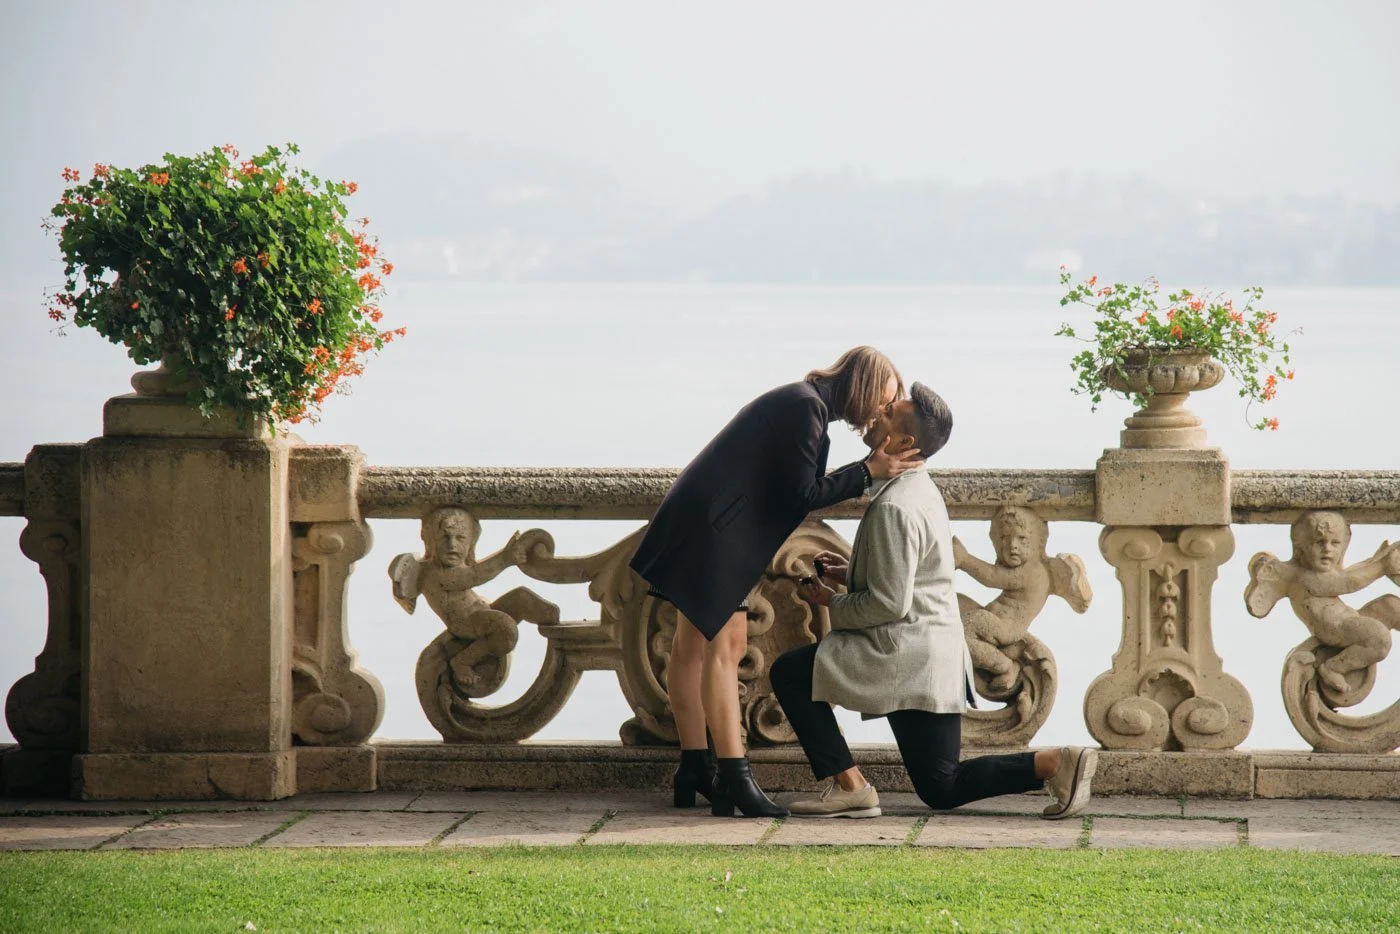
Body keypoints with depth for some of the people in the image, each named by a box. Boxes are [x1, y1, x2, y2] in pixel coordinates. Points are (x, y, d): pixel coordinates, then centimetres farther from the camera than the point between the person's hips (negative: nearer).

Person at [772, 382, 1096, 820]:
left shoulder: (894, 508, -19)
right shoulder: (920, 489, 13)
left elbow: (889, 603, -21)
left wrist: (833, 603, -5)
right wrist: (851, 573, 12)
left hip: (907, 654, -10)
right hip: (936, 657, 10)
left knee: (790, 673, -2)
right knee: (942, 789, 11)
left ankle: (849, 785, -6)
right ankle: (1054, 763, -1)